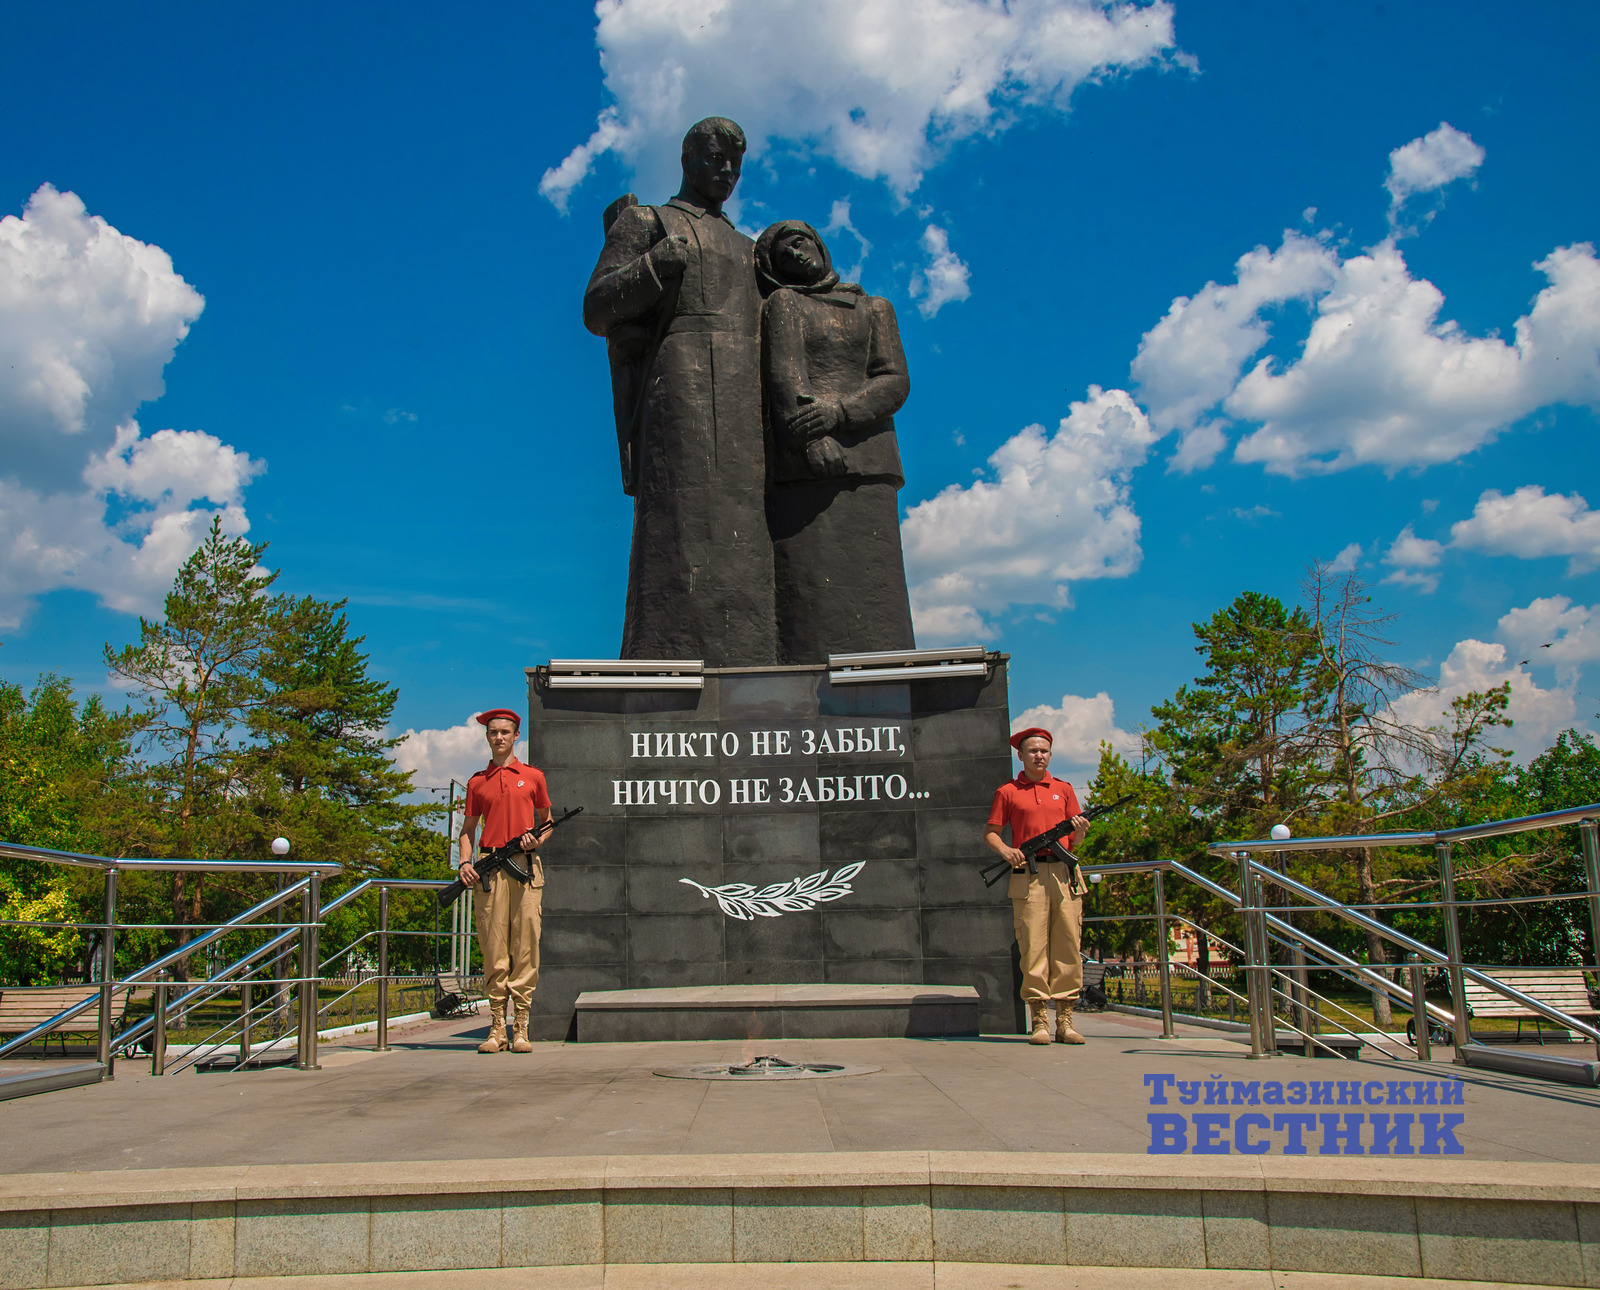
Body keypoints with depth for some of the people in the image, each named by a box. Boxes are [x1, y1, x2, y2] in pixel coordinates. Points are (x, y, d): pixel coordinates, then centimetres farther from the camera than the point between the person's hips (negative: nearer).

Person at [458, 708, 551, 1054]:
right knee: (493, 947, -1)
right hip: (489, 868, 1)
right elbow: (468, 828, 18)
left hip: (526, 866, -1)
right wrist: (465, 862, 1)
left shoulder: (533, 777, 13)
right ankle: (497, 1027, 4)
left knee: (525, 946, -3)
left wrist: (537, 837, 0)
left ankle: (521, 1028, 1)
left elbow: (546, 818, 21)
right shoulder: (477, 782, 15)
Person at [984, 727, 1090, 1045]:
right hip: (1028, 875, -2)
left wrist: (1080, 829, -6)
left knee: (1068, 945, -1)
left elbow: (1075, 840, 16)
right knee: (1033, 946, -5)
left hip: (1064, 873, 2)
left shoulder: (1064, 789, 17)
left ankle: (1065, 1021, 5)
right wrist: (1004, 850, -11)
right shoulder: (1007, 792, 11)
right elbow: (990, 832, 9)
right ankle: (1039, 1020, -1)